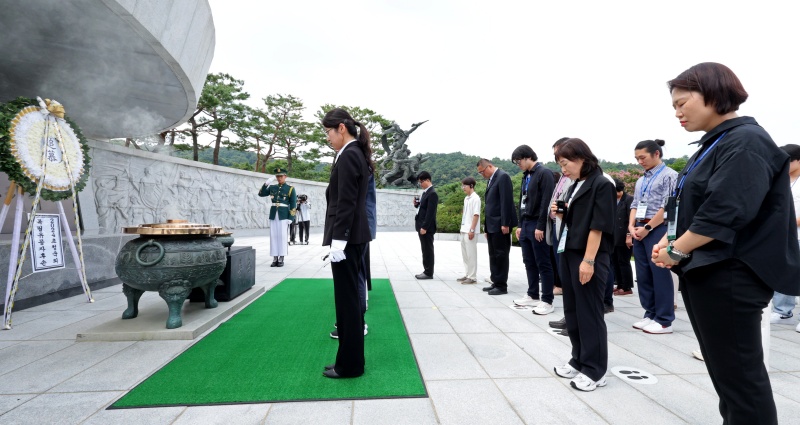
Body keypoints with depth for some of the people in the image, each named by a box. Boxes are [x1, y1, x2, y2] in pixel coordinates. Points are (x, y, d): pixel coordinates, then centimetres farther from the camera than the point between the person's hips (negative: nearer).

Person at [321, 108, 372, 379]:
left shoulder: (348, 155, -13)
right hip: (355, 235, 10)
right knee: (350, 297, 15)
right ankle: (351, 360, 27)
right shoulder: (357, 154, 16)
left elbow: (346, 202, -20)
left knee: (347, 299, -1)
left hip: (347, 237, -10)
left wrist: (338, 241, -20)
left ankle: (349, 365, 13)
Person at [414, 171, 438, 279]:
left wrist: (424, 227, -21)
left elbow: (430, 212, -20)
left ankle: (429, 273, 5)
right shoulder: (425, 192, 14)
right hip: (421, 225, 9)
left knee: (428, 250, -2)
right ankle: (426, 271, 22)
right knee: (425, 250, 14)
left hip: (427, 227, -9)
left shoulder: (432, 193, -15)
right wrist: (416, 204, 3)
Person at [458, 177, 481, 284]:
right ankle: (467, 275, 21)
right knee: (465, 254, 13)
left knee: (471, 254, -3)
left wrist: (472, 230, -18)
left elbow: (476, 215, -15)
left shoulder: (475, 198, -10)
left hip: (470, 231, -9)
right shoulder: (466, 198, 15)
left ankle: (472, 277, 4)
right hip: (464, 230, 9)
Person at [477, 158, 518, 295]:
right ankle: (495, 282, 21)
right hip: (492, 224, 9)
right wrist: (487, 225, 15)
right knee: (493, 255, 13)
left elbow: (506, 201, -18)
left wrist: (505, 223, -21)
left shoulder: (503, 176, -10)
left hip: (500, 224, -9)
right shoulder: (491, 180, 18)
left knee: (501, 255, -2)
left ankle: (502, 285, 6)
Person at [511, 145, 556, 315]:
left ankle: (547, 301, 5)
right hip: (526, 224, 9)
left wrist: (540, 226, -19)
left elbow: (546, 202, -17)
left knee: (543, 264, -2)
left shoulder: (544, 173, -10)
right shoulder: (526, 176, 16)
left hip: (537, 225, -8)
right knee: (529, 263, 13)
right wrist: (520, 225, 16)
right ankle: (533, 296, 23)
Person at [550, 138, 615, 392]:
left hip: (588, 257, -8)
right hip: (568, 254, 8)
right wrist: (560, 213, 2)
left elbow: (598, 226, -16)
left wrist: (589, 260, -20)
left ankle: (594, 370, 14)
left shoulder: (601, 185, -10)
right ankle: (579, 361, 27)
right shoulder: (575, 186, 15)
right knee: (572, 311, 13)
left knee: (589, 313, 1)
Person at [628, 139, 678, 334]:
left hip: (658, 229, -7)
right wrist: (631, 226, 0)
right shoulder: (641, 181, 17)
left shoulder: (669, 175, -5)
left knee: (660, 274, -3)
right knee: (643, 275, 10)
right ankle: (650, 314, 21)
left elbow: (668, 207, -12)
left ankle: (664, 320, 7)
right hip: (640, 230, 8)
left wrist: (647, 227, -13)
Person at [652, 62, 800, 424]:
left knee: (738, 370, 3)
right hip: (703, 271, 10)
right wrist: (668, 241, 2)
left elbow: (725, 212, -25)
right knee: (721, 367, 20)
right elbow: (690, 205, 17)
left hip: (729, 276, -10)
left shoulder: (746, 142, -15)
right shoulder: (713, 144, 15)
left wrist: (677, 251, -15)